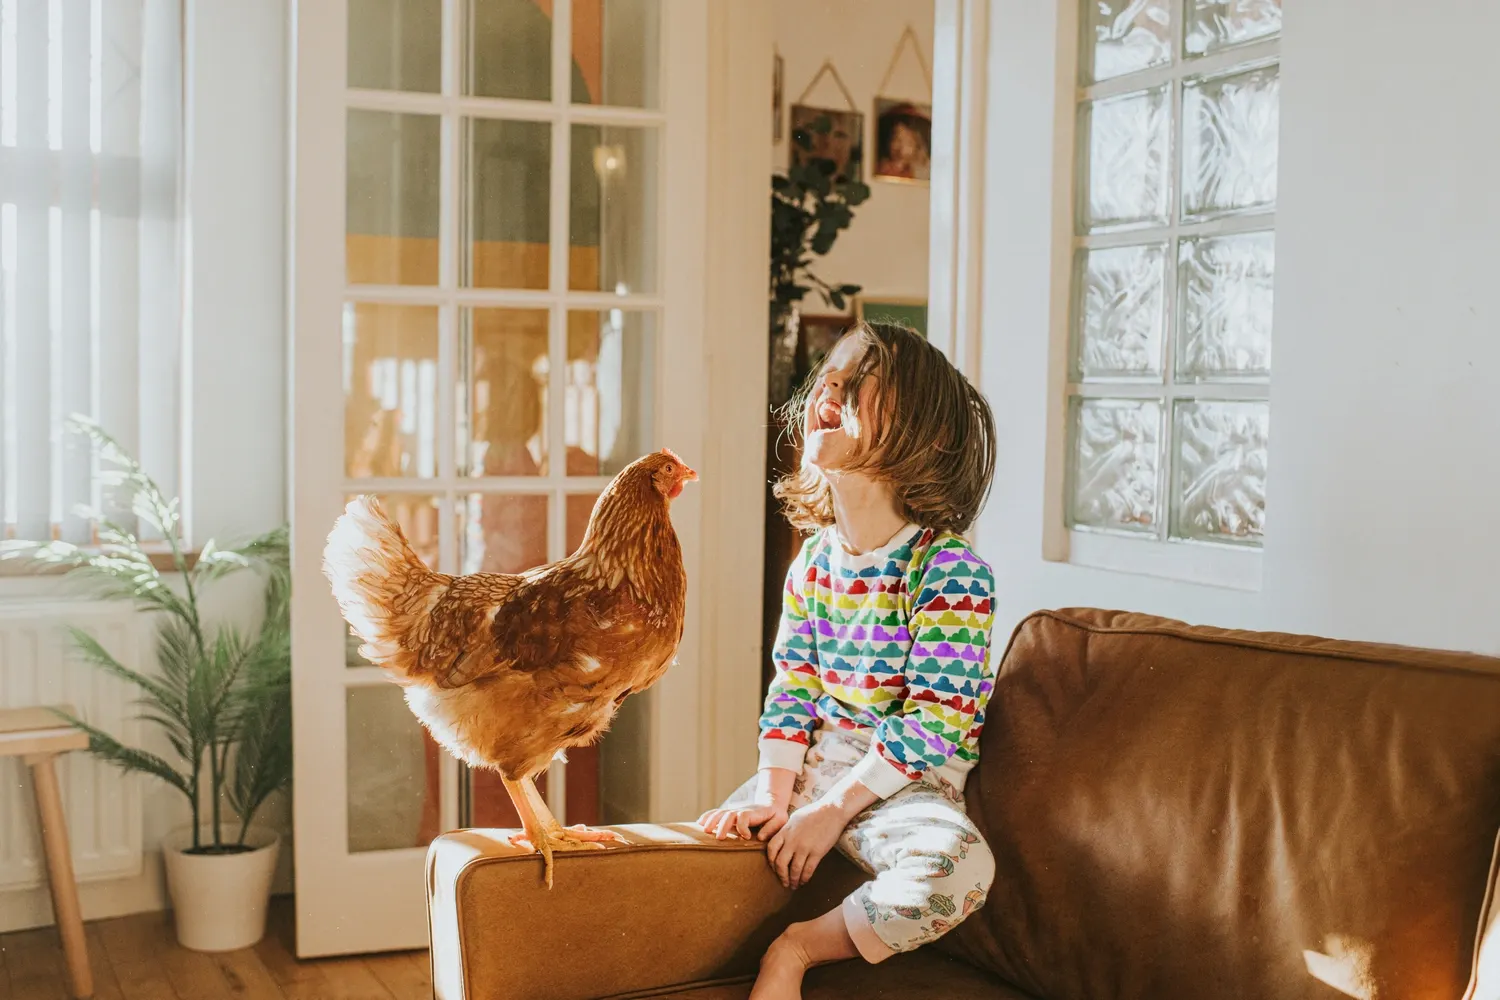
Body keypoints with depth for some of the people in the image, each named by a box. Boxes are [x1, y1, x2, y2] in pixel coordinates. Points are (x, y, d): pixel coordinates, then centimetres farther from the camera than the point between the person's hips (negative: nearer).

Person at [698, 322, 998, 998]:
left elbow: (935, 721, -18)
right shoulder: (813, 562, 5)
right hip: (813, 766, 6)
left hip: (906, 784, -6)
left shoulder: (950, 570, -15)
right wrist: (774, 795, -10)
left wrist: (831, 811, -20)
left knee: (958, 865, -33)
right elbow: (792, 688, 5)